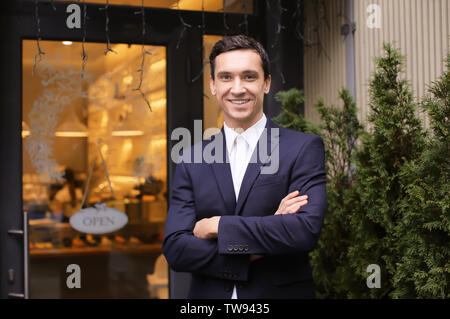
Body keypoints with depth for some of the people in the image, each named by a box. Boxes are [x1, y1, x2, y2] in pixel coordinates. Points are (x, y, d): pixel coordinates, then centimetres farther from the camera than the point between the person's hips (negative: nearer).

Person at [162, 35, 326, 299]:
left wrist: (217, 225, -16)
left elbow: (306, 231, -20)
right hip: (209, 293, 2)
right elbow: (175, 248, -8)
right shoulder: (192, 161, 0)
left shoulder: (305, 148, -7)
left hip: (282, 292, -2)